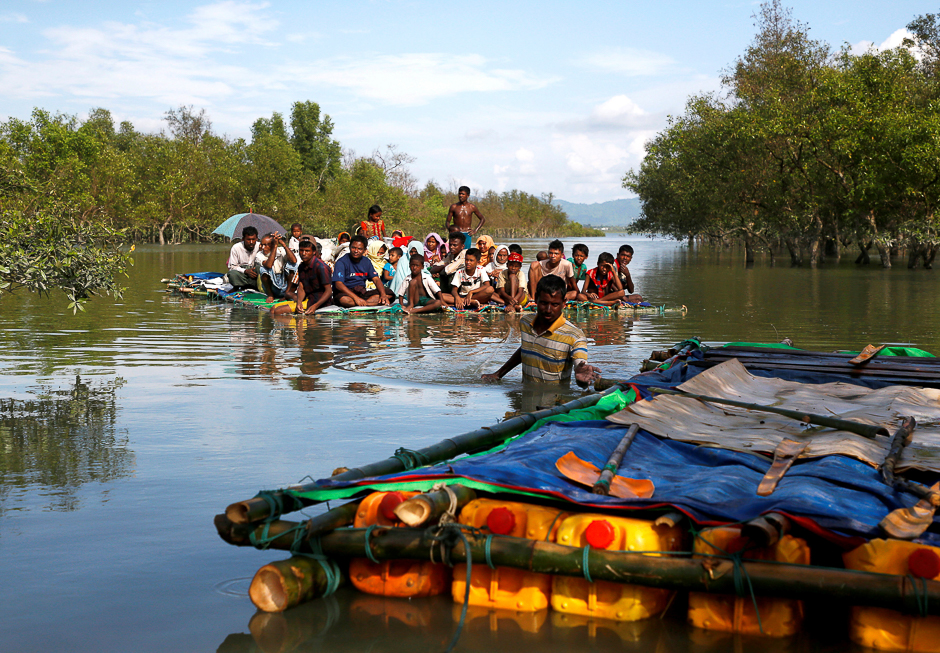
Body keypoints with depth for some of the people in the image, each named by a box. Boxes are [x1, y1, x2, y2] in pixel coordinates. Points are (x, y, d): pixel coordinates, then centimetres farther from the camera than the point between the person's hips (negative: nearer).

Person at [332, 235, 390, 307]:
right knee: (344, 299, -42)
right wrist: (356, 298, -32)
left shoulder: (366, 262, 9)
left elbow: (376, 279, 3)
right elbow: (338, 284, -20)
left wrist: (383, 295, -18)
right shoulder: (342, 262, -9)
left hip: (362, 293, 5)